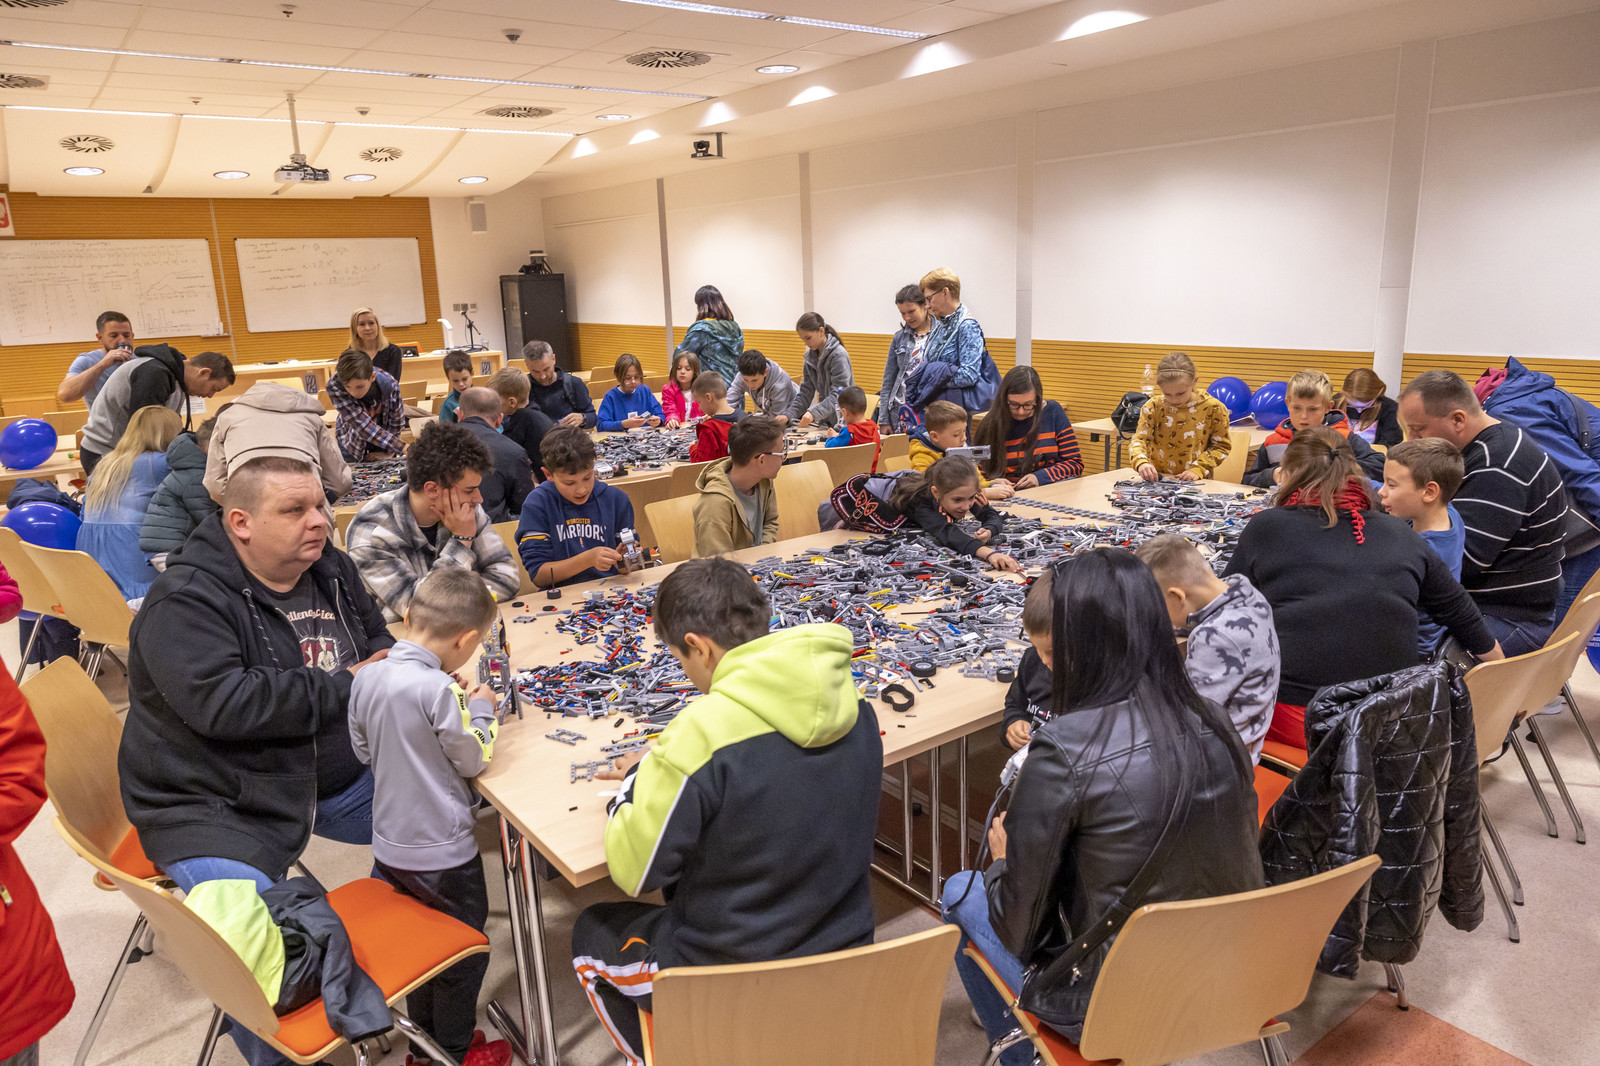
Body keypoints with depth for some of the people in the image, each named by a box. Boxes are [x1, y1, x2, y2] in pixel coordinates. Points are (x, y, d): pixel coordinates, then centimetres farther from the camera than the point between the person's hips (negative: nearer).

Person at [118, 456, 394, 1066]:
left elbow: (378, 642, 18)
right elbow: (222, 704, -30)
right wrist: (341, 687, -23)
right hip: (217, 804, -7)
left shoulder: (330, 570, 4)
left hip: (337, 779, 7)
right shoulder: (185, 601, -18)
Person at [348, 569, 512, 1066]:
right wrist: (481, 709, -2)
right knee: (464, 953, 16)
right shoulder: (439, 689, -28)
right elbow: (473, 760, -17)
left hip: (389, 846, 7)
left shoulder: (366, 677, -7)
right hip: (442, 853, -7)